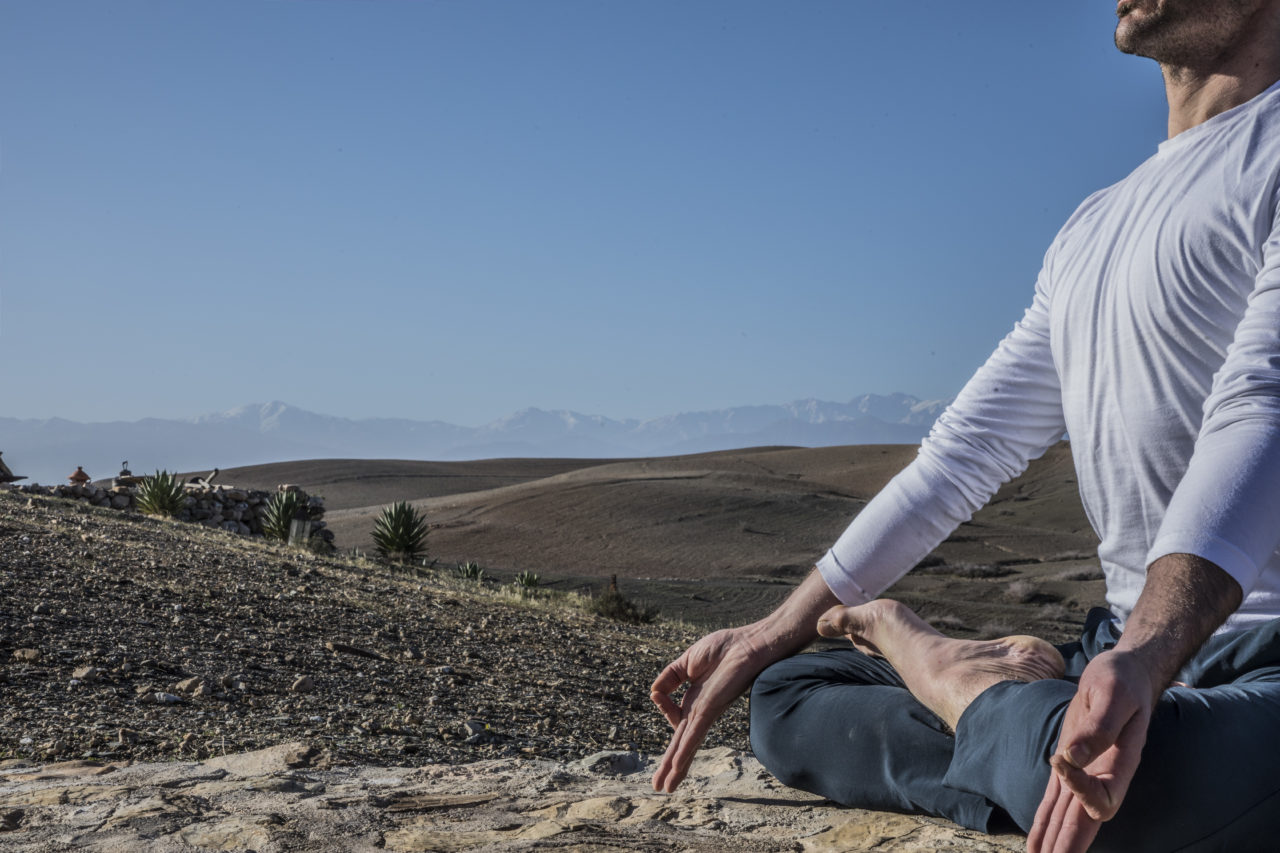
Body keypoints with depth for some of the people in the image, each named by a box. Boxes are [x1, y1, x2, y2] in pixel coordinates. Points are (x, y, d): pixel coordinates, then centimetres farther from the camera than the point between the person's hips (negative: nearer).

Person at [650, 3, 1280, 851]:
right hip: (1131, 649, 7)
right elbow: (970, 448, 17)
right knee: (790, 695, 7)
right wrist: (775, 632, 12)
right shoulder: (1088, 231, 19)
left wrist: (1142, 660, -41)